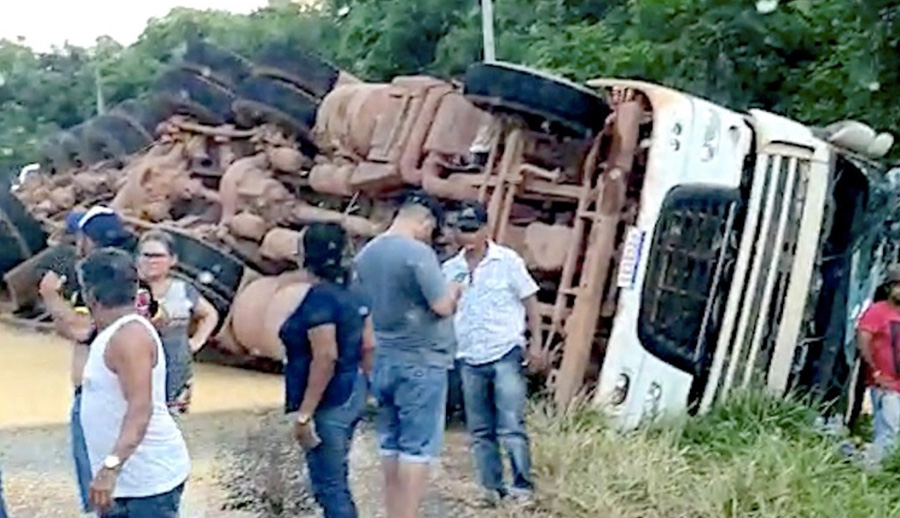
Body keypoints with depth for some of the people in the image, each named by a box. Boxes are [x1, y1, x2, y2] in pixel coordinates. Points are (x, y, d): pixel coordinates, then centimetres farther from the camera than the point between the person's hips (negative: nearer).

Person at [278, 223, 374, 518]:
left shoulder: (319, 299, -18)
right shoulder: (352, 295, 8)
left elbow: (326, 358, -24)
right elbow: (368, 346, 12)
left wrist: (304, 413, -22)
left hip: (328, 403, -9)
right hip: (350, 397, 9)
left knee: (329, 485, -2)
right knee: (336, 479, 20)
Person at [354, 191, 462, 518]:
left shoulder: (365, 254, 8)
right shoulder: (418, 253, -16)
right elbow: (443, 306, -17)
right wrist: (453, 291, 3)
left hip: (383, 361, 8)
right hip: (420, 362, -7)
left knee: (391, 447, 13)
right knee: (417, 449, -2)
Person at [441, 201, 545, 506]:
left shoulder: (507, 261, -1)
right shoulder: (450, 270, 8)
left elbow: (530, 302, 1)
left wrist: (536, 344, -6)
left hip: (505, 355, -4)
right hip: (470, 360, 4)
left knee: (511, 427, -8)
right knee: (480, 431, 9)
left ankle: (522, 485, 2)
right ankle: (492, 487, 17)